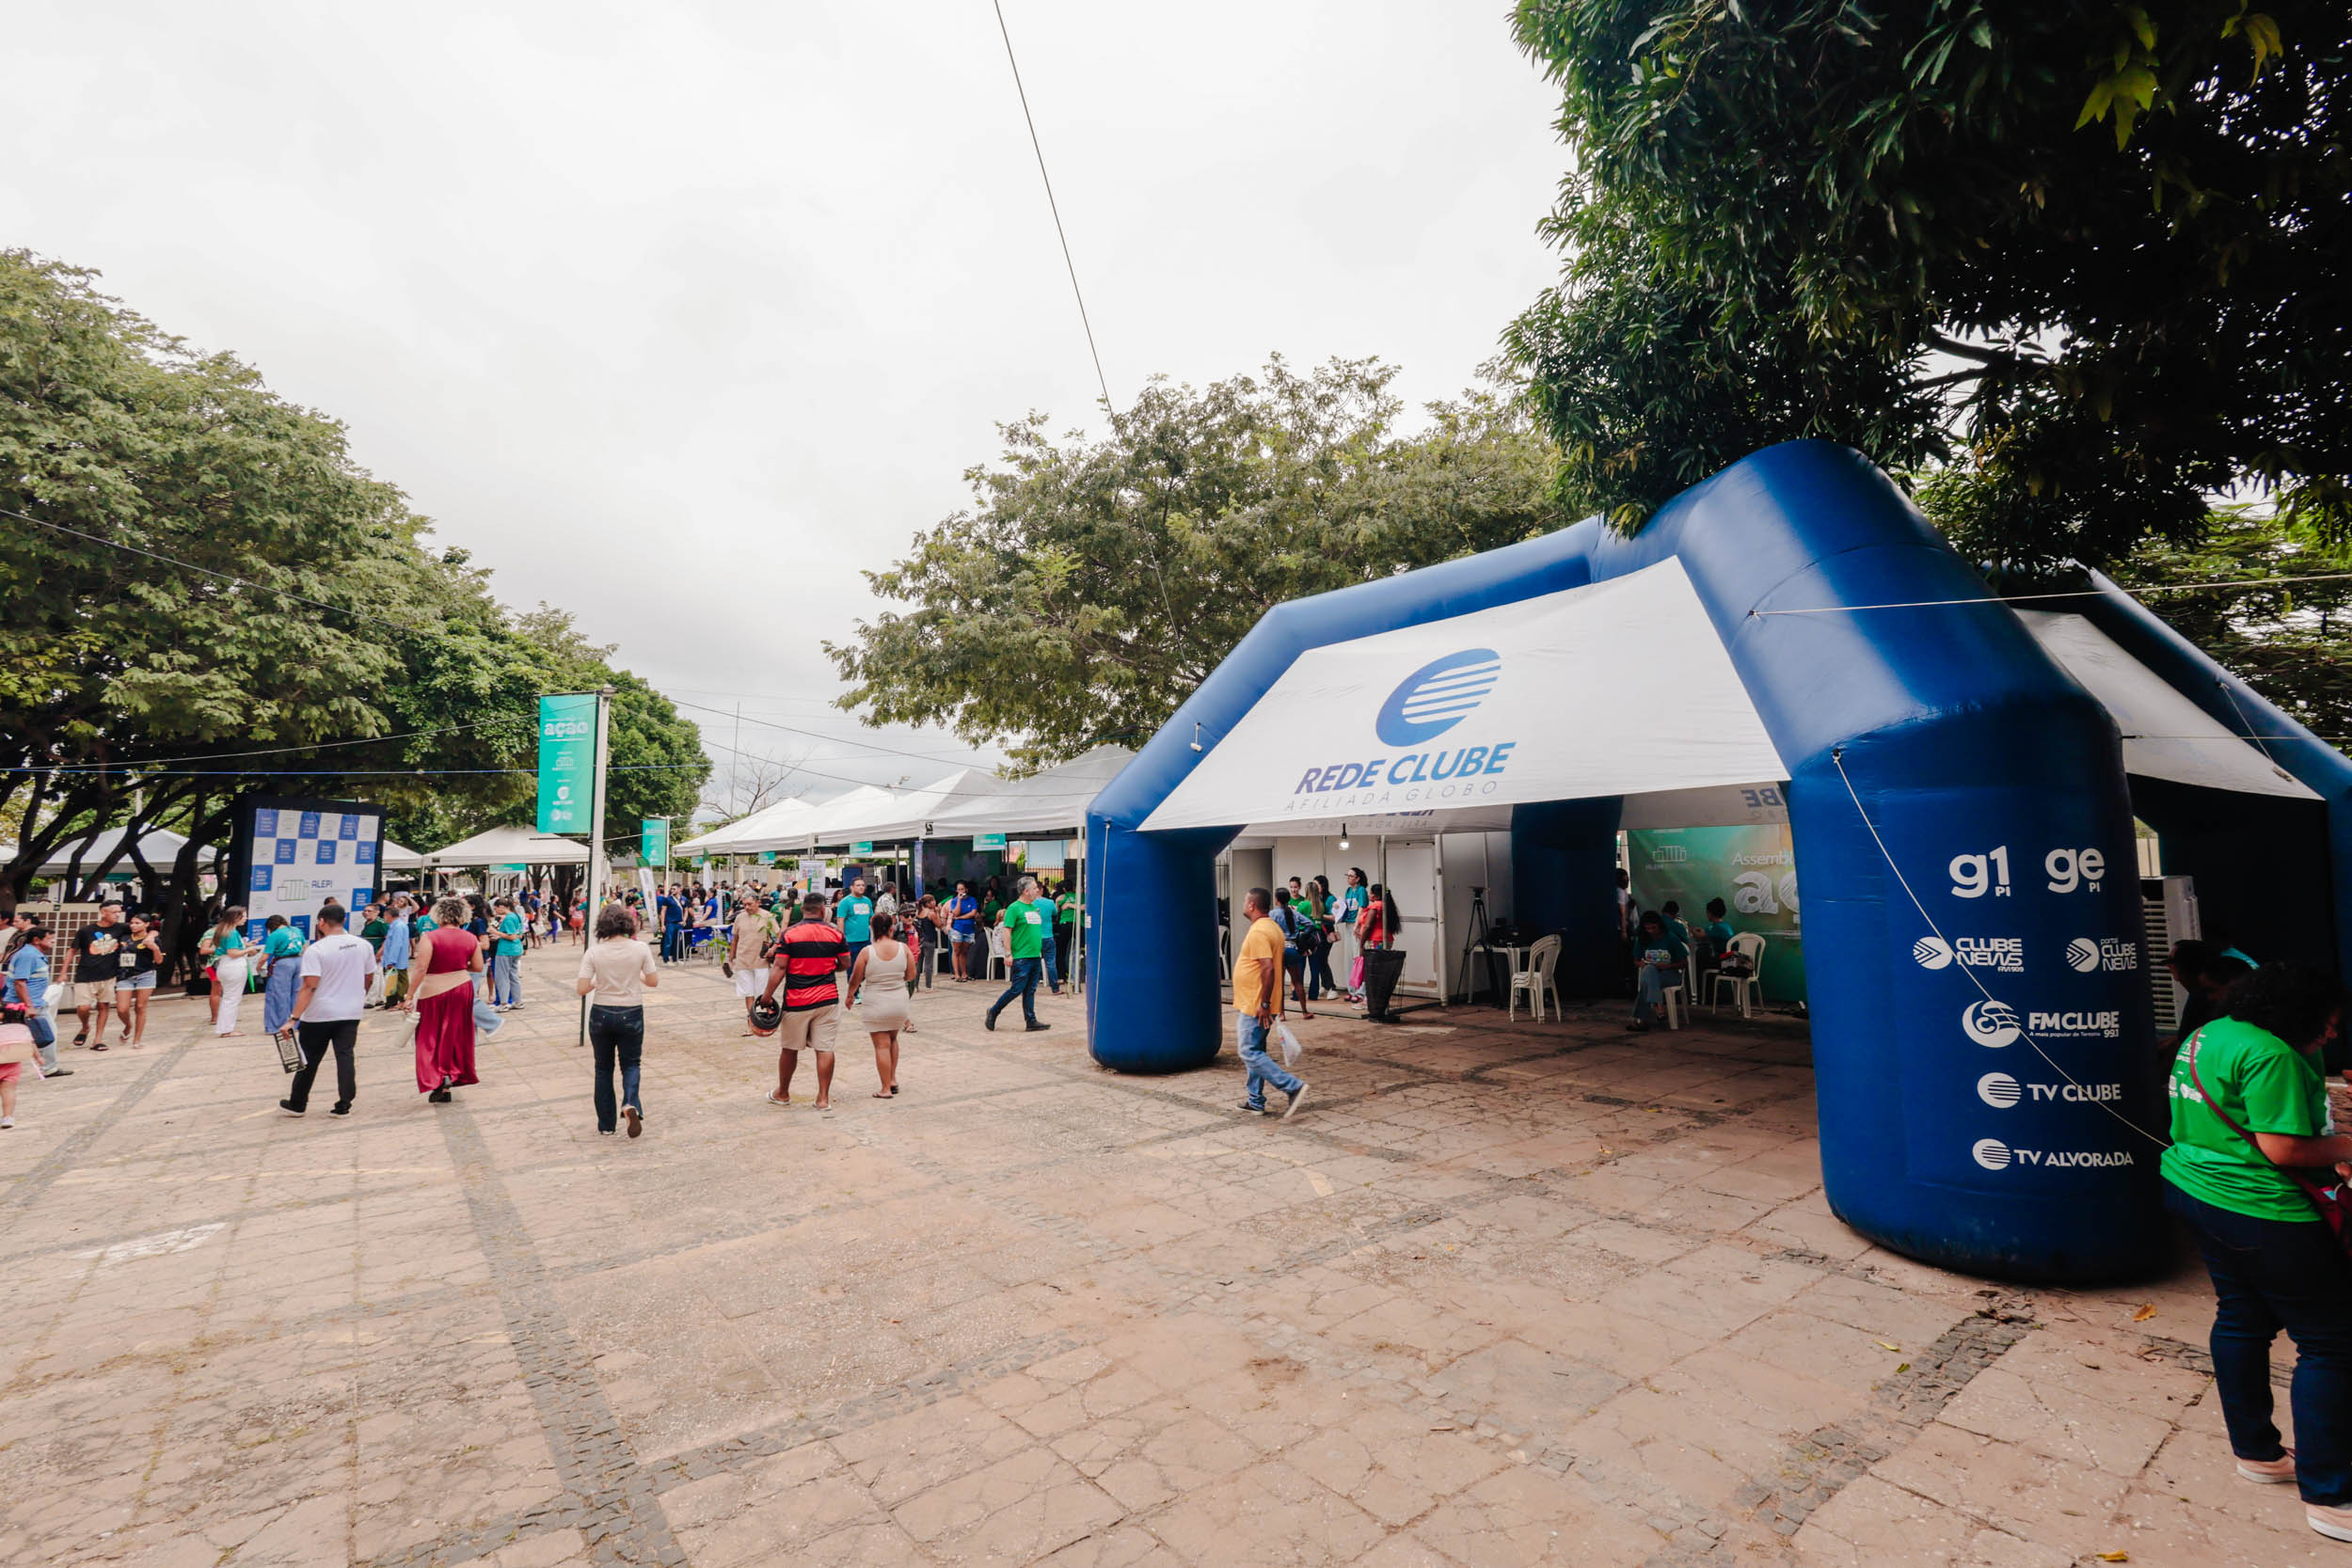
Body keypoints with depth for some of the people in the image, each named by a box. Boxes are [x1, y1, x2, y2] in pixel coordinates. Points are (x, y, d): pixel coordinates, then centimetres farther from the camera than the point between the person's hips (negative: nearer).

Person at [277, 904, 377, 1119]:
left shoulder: (315, 950, -14)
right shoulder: (363, 945, 1)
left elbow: (309, 987, -20)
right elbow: (369, 979, 11)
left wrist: (294, 1018, -19)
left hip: (319, 1014, -3)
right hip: (351, 1012, 3)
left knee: (309, 1060, 11)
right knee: (345, 1056, 6)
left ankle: (297, 1104, 26)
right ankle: (344, 1106, 6)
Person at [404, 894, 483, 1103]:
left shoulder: (430, 937, -13)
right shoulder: (471, 938, -1)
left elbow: (420, 968, -18)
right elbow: (478, 968, 1)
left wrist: (409, 996, -14)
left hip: (434, 992, -4)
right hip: (462, 988, 4)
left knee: (432, 1037, 8)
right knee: (456, 1035, 15)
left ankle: (438, 1079, -4)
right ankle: (454, 1074, 20)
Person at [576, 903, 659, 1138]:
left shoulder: (594, 953, -9)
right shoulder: (640, 949, -10)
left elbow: (582, 988, -11)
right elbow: (653, 981, -4)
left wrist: (598, 982, 8)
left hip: (601, 1014, 1)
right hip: (631, 1014, 0)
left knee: (603, 1068, 15)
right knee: (631, 1063, 15)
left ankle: (607, 1125, 20)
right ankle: (631, 1103, -14)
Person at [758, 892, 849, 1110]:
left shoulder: (789, 934, -6)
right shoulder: (836, 933, -1)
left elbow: (779, 967, -9)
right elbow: (845, 964, 5)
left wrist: (768, 994, -2)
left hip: (796, 1002, -1)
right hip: (827, 999, 1)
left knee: (789, 1049, 14)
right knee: (825, 1048, 3)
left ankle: (782, 1093, 30)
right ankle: (824, 1098, 4)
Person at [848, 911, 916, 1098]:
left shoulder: (867, 952, -14)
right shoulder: (904, 949, -8)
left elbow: (855, 980, -4)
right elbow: (911, 976, 0)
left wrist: (850, 995, 16)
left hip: (875, 1005, -3)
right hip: (899, 1003, 3)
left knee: (882, 1045, 4)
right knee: (892, 1039, 24)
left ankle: (886, 1088, 8)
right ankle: (893, 1079, 26)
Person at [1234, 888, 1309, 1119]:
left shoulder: (1258, 932, -19)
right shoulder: (1273, 928, 13)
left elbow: (1268, 968, -27)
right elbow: (1280, 965, 20)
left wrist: (1264, 1004, -23)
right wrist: (1278, 1003, 24)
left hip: (1255, 1007, -10)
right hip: (1257, 1005, 10)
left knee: (1250, 1053, -6)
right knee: (1254, 1052, 15)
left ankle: (1294, 1087, -9)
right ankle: (1255, 1101, 21)